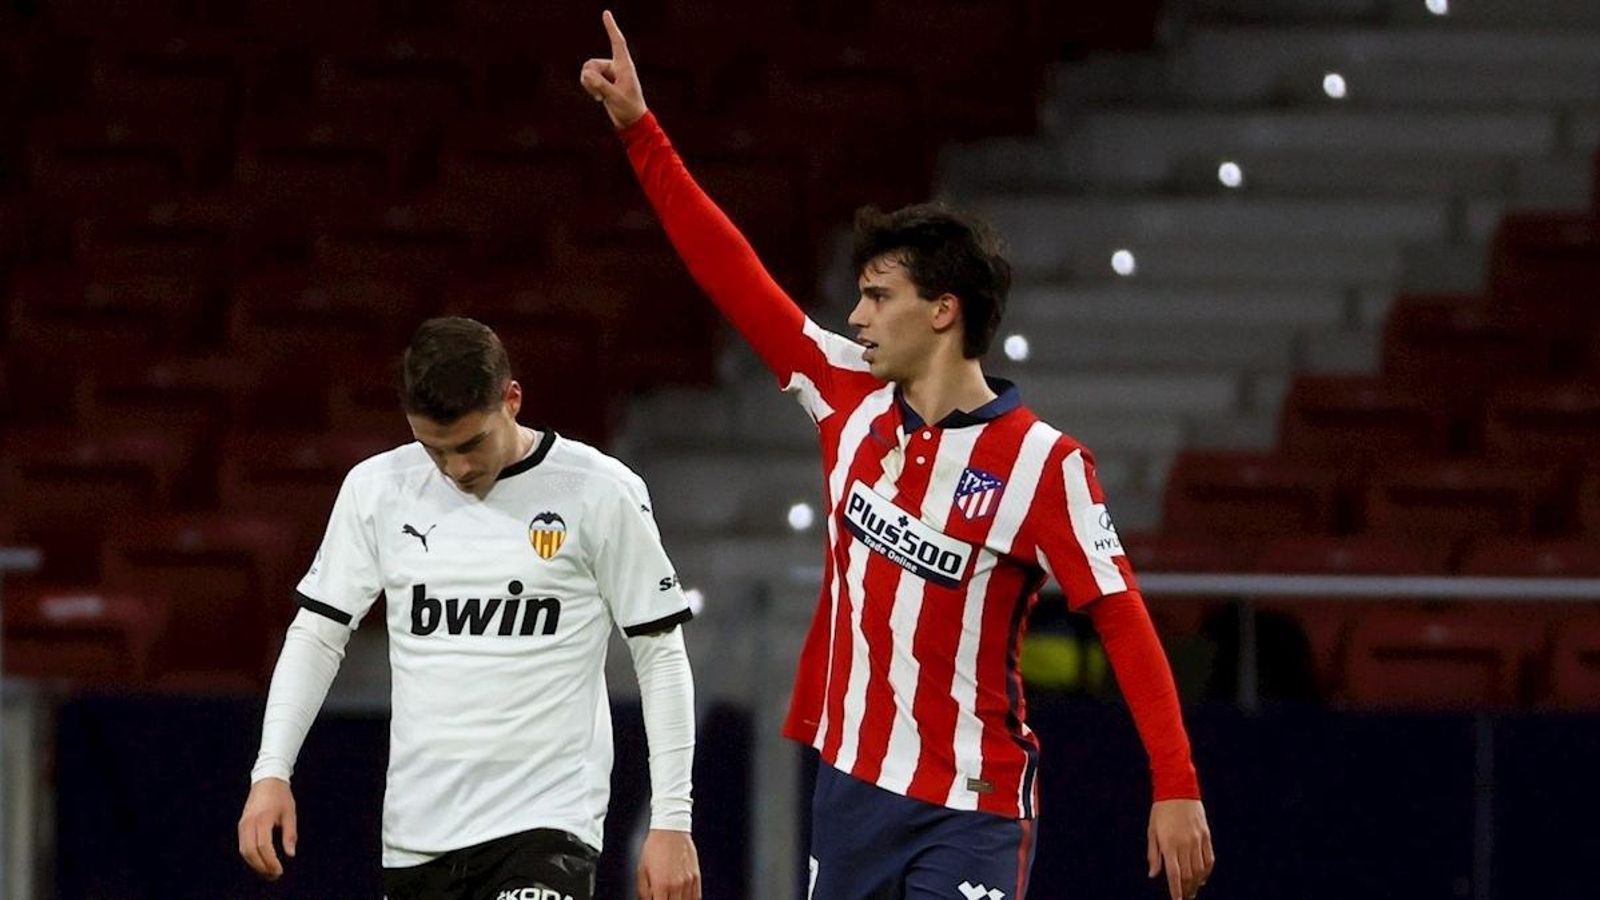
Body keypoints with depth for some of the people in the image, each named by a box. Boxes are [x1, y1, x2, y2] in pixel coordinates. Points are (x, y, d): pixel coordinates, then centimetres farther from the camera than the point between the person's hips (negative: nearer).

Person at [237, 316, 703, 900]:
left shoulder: (602, 494, -4)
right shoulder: (375, 489, 5)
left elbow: (662, 658, 0)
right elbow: (318, 634, 11)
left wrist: (671, 820, -4)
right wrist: (271, 772, -1)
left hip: (549, 824, -4)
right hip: (417, 828, 4)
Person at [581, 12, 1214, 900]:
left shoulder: (1042, 463, -13)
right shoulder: (851, 401, 3)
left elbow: (1123, 622, -14)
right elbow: (734, 276, 8)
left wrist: (1175, 787, -20)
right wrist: (640, 131, 7)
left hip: (970, 812, -6)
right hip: (850, 785, 6)